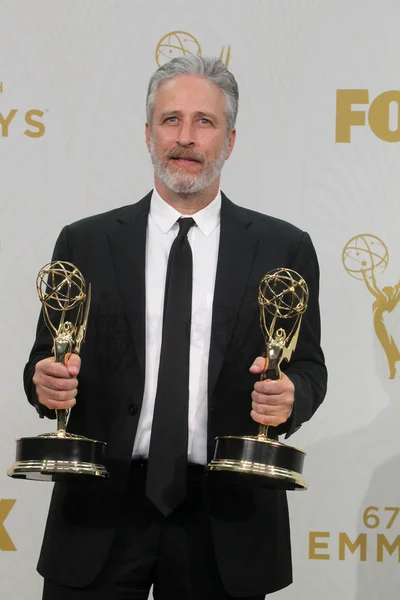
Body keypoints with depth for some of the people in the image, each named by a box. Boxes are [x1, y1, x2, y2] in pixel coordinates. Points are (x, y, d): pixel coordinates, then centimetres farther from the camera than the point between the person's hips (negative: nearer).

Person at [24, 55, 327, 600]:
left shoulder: (284, 248, 4)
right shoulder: (84, 243, 6)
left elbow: (307, 367, 6)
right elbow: (46, 360, 8)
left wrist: (291, 395, -16)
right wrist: (46, 381, -14)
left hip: (227, 520, 0)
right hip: (102, 514, 0)